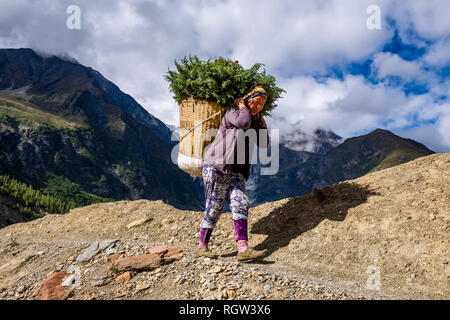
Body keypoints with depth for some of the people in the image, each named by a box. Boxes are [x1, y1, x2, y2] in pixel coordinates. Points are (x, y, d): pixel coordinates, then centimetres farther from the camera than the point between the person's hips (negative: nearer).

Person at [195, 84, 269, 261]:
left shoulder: (254, 121, 18)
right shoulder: (232, 112, -4)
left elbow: (263, 144, 15)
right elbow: (243, 122, -26)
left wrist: (262, 123, 9)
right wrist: (242, 106, -7)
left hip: (235, 172, 7)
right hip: (216, 167, -7)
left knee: (241, 204, -7)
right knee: (214, 208, -3)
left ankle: (243, 249, -10)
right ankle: (202, 246, 11)